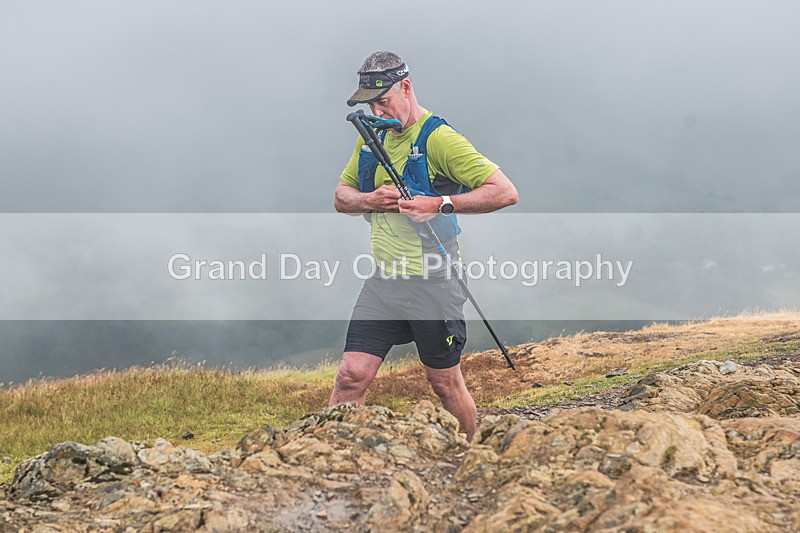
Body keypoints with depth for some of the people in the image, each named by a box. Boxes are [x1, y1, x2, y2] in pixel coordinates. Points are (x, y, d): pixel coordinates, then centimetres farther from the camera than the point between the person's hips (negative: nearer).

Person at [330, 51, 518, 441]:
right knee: (352, 376, -3)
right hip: (383, 280, 6)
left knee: (445, 382, 7)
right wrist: (369, 200, -5)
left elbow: (505, 192, -20)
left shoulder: (438, 139, -14)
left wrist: (440, 204, -27)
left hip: (433, 284, -5)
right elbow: (341, 196, 18)